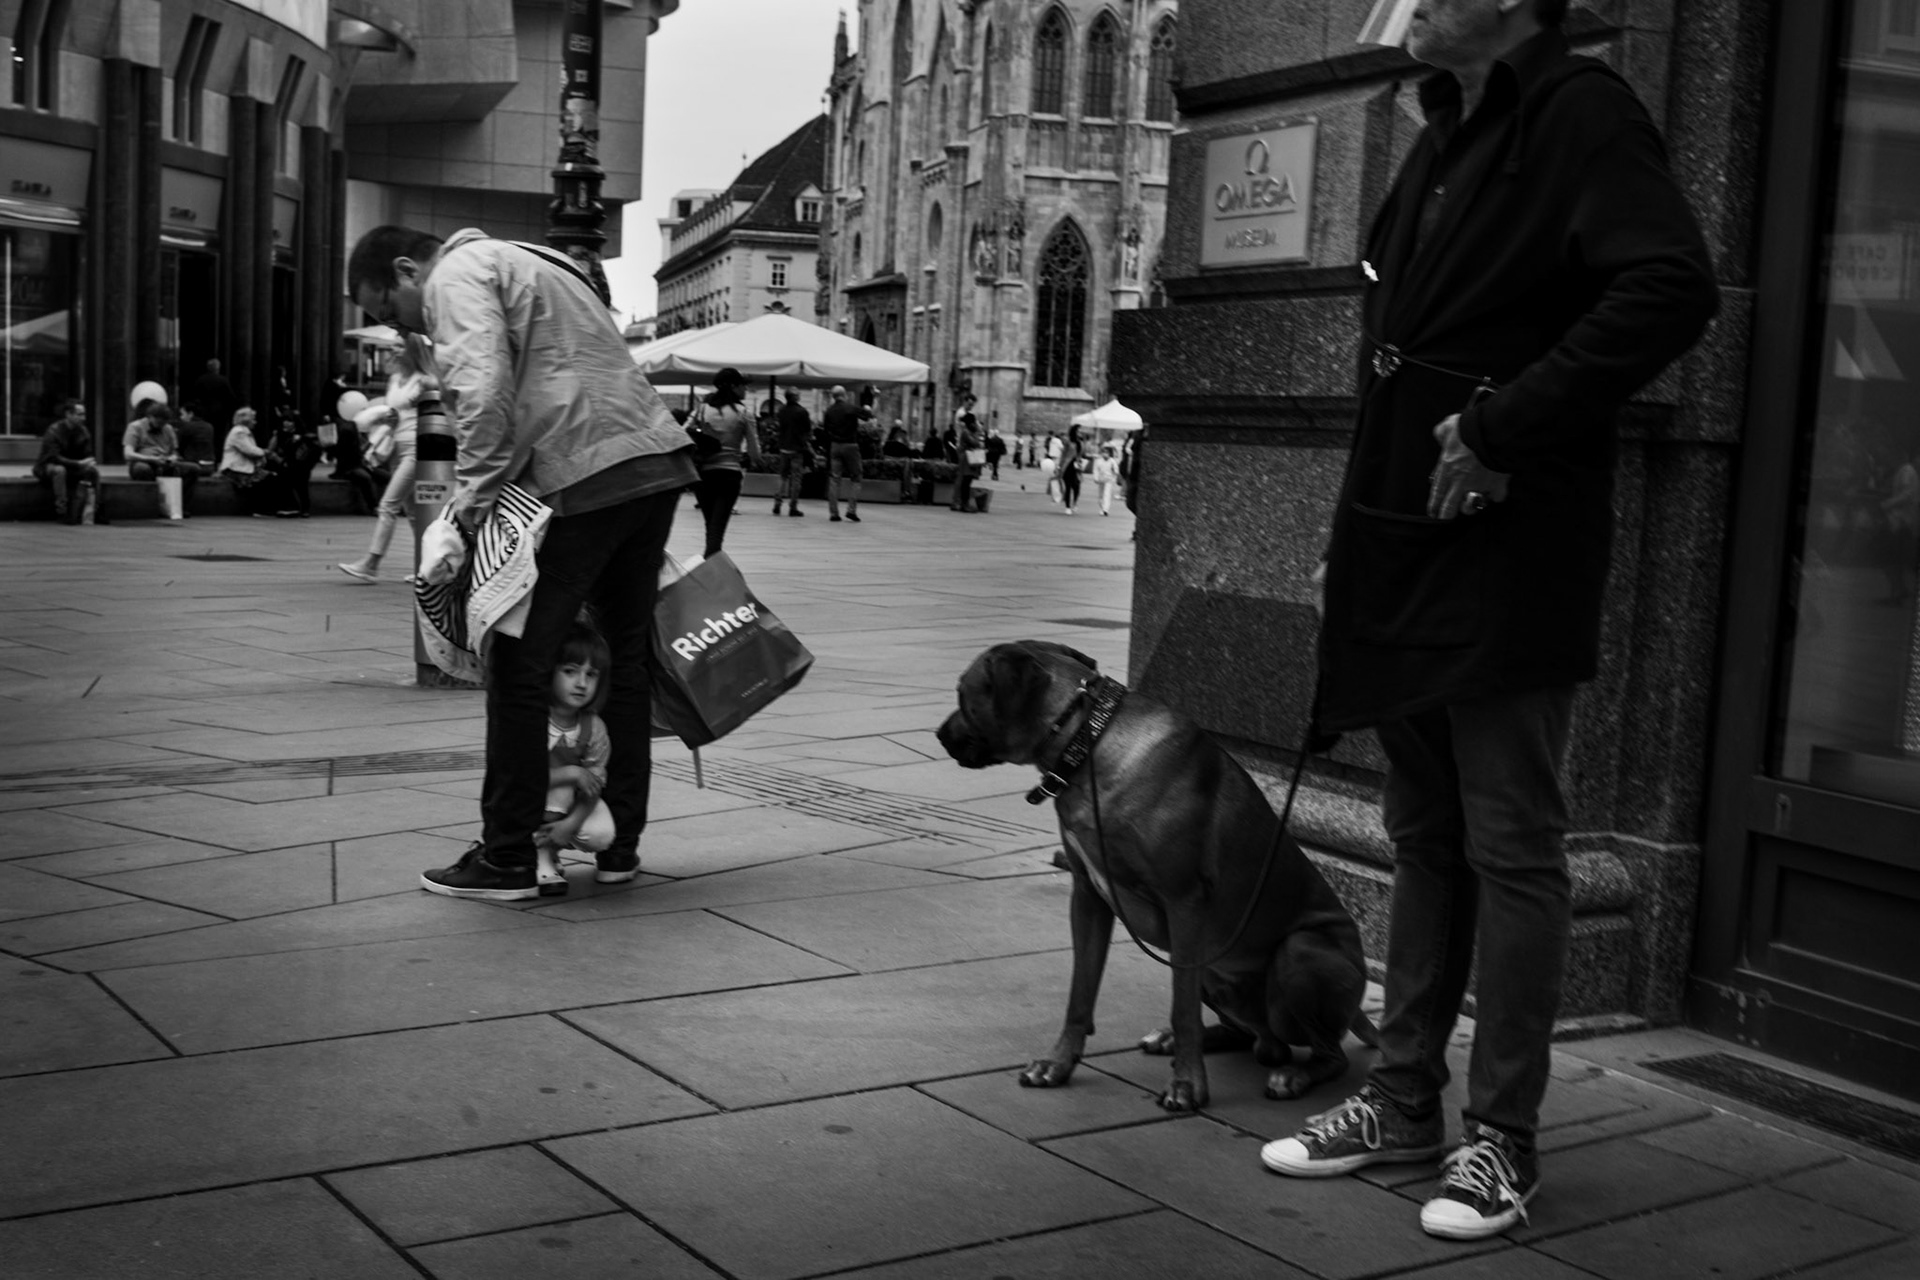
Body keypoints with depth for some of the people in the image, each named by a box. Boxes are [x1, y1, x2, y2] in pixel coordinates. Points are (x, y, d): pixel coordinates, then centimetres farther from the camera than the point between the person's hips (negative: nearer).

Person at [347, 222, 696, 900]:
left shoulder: (455, 275, -1)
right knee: (626, 660, 15)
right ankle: (620, 845, 22)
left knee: (520, 669, 0)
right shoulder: (517, 264, 28)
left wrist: (477, 488, -12)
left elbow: (484, 389, -18)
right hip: (659, 464, 9)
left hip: (587, 480, -9)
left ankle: (507, 859, 6)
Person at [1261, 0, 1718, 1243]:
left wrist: (1504, 431, -20)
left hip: (1507, 549, -8)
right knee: (1426, 835, 14)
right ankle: (1406, 1097, 25)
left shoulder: (1581, 114, -8)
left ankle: (1502, 1136, 11)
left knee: (1510, 848, 0)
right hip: (1406, 541, 9)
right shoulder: (1446, 137, 18)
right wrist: (1367, 523, 11)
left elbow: (1672, 289, -22)